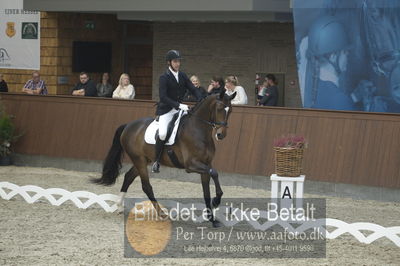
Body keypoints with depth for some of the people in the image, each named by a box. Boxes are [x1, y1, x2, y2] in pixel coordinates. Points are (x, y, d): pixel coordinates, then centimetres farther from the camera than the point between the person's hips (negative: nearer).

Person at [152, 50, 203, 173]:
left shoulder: (182, 76, 6)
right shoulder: (164, 78, -12)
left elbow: (193, 89, 6)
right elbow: (163, 97, -20)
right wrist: (179, 105, -29)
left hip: (179, 107, 6)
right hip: (166, 110, -6)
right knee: (162, 133, -26)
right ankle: (156, 161, -9)